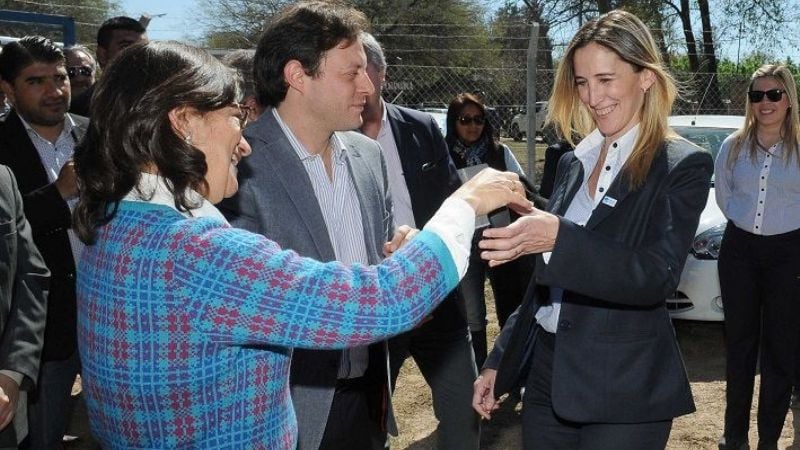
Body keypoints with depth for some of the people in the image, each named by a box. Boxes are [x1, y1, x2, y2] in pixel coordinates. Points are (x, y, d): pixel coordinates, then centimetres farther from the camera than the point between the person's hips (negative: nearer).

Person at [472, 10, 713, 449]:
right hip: (545, 372, 5)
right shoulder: (572, 163, 7)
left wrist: (559, 238, -35)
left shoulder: (684, 165, -9)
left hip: (624, 392, -5)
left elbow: (656, 277, -22)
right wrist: (499, 362, 13)